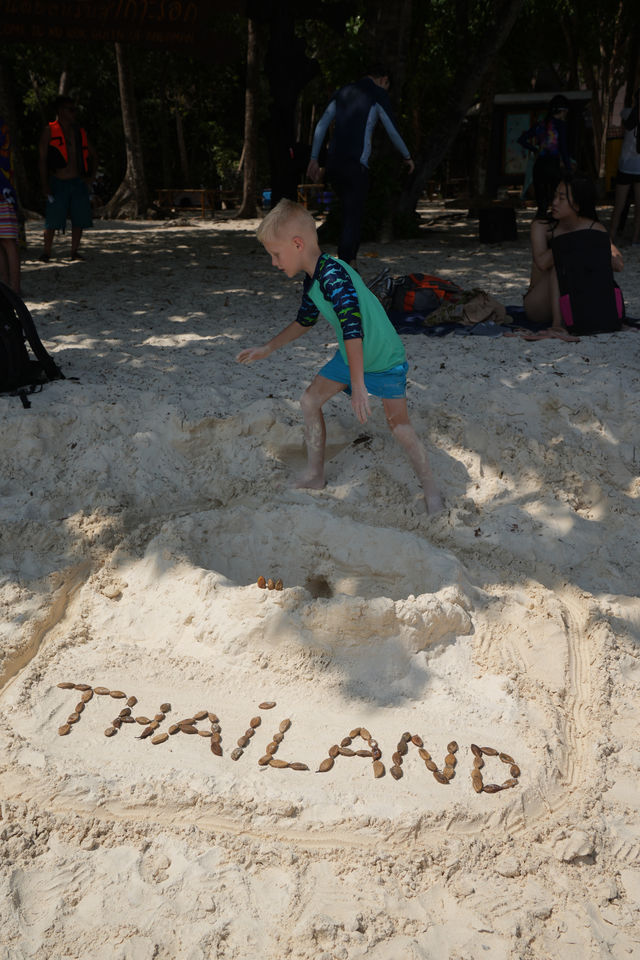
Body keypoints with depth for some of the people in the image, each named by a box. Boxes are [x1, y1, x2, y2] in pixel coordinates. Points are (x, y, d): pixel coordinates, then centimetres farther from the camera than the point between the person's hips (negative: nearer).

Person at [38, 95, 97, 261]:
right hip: (58, 183, -4)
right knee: (53, 221, -5)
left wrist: (91, 176, 11)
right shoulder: (49, 131, 1)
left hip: (79, 183, 4)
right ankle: (46, 252, 9)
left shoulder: (80, 132, 13)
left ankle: (74, 252, 14)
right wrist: (44, 184, -9)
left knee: (79, 219, 2)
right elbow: (42, 159, -2)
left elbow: (93, 155, 24)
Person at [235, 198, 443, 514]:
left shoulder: (334, 275, -32)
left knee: (399, 426, -11)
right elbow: (304, 321, 18)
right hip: (349, 357, 9)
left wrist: (358, 388, -41)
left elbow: (353, 329, -39)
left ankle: (431, 490, 8)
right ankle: (315, 476, 19)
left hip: (385, 358, -9)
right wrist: (267, 349, 19)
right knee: (310, 401, 6)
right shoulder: (312, 283, -1)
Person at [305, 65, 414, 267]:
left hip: (333, 163, 6)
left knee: (350, 211, 17)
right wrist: (407, 157, 22)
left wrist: (314, 159, 15)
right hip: (356, 165, -6)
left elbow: (321, 125, 14)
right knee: (353, 215, -4)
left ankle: (350, 259, 16)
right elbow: (393, 131, 7)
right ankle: (344, 265, -11)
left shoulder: (342, 92, 19)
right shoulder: (378, 94, 4)